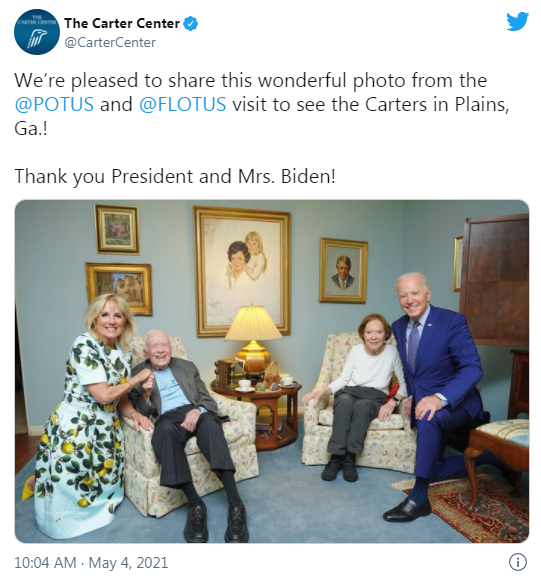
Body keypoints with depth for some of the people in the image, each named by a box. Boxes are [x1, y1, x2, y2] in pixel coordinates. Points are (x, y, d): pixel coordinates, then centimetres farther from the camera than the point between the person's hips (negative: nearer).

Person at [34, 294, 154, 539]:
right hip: (76, 426, -7)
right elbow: (104, 395, -26)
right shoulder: (84, 345, -22)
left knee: (106, 479, 16)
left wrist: (135, 414, -6)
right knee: (72, 487, 6)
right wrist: (138, 378, -14)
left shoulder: (124, 353, 1)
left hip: (106, 425, 7)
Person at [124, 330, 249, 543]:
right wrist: (146, 393, -13)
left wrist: (197, 410, -10)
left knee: (209, 422, -35)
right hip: (167, 419, -1)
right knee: (166, 429, -38)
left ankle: (235, 504, -37)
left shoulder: (187, 366, 20)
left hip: (194, 413, 2)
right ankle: (195, 504, -32)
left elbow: (207, 399, 13)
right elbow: (142, 413, 8)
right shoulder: (137, 374, 15)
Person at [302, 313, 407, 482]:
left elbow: (404, 383, 1)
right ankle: (336, 457, -30)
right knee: (345, 402, -36)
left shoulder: (392, 352, -3)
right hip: (350, 392, 1)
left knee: (362, 405, -38)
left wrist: (393, 402, -16)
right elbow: (343, 379, 6)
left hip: (375, 398, -1)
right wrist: (321, 392, -8)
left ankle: (350, 457, -27)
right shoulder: (356, 350, 2)